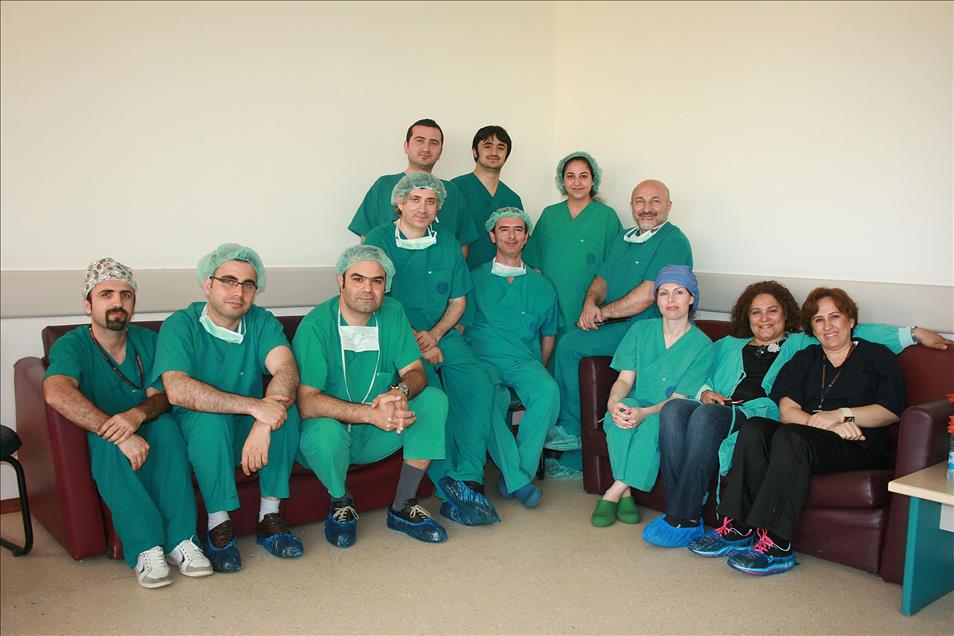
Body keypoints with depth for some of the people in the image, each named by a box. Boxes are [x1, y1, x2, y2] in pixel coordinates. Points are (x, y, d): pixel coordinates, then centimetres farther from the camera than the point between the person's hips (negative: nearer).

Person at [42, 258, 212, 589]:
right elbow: (56, 393, -32)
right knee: (109, 444, -35)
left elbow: (160, 397, -6)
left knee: (165, 425, -30)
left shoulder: (147, 341, 2)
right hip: (96, 447, -2)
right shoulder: (71, 345, -11)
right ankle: (146, 549, -34)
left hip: (147, 438, 3)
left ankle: (180, 540, -30)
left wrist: (138, 413, -32)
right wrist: (119, 434, -43)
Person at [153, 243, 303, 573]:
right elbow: (177, 390, -29)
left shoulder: (262, 322, -2)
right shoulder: (180, 325, -11)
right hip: (197, 433, -3)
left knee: (284, 405, -24)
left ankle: (270, 515, -15)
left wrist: (264, 425, -39)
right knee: (211, 417, -33)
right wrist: (254, 406, -37)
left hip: (246, 432, 3)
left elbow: (287, 372, -20)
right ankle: (218, 525, -20)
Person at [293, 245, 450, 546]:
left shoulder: (392, 312, -2)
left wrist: (401, 391, -28)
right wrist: (372, 414, -36)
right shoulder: (315, 326, -18)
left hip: (379, 433, 5)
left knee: (434, 399, -16)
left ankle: (403, 506, -8)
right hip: (333, 430, -4)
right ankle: (341, 503, -2)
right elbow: (306, 402, -25)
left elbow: (416, 372, -2)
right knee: (324, 431, -37)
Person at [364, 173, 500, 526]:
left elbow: (458, 301, 15)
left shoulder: (448, 244, 12)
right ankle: (449, 487, -24)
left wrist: (435, 334, -3)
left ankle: (466, 480, -22)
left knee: (478, 385, -22)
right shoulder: (379, 239, -1)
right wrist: (414, 339, -10)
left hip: (441, 334, 4)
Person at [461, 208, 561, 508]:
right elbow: (460, 326, 7)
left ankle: (516, 473, -23)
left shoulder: (541, 285, 18)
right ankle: (518, 479, -27)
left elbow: (548, 334, 23)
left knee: (549, 391, -32)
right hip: (483, 359, -2)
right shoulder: (476, 279, 12)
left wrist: (538, 370, 10)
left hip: (525, 361, 2)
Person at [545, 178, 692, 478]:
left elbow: (647, 296, -18)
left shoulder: (673, 242, -9)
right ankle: (574, 460, 8)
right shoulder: (623, 237, 19)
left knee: (570, 345, -22)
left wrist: (603, 313, -10)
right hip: (615, 328, 8)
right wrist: (591, 303, -3)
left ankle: (571, 428, -6)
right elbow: (602, 278, 19)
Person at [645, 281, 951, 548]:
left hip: (761, 415, -3)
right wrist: (705, 391, 6)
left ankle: (684, 520, -32)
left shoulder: (802, 345, 27)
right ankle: (679, 510, -31)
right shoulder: (728, 346, 34)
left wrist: (913, 333, 15)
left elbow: (858, 333, 22)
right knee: (673, 409, -31)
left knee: (707, 415, -35)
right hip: (718, 410, 3)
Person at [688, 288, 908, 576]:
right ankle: (737, 528, -30)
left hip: (860, 447, -4)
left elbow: (891, 411, -1)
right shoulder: (805, 359, 23)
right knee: (754, 428, -27)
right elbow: (786, 409, 6)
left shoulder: (877, 356, 14)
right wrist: (824, 424, -12)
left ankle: (775, 544, -37)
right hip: (811, 438, 4)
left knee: (790, 436, -34)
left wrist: (839, 415, -12)